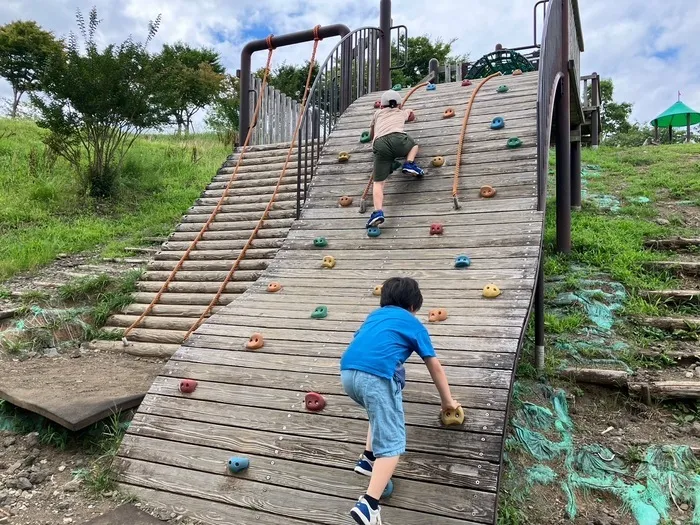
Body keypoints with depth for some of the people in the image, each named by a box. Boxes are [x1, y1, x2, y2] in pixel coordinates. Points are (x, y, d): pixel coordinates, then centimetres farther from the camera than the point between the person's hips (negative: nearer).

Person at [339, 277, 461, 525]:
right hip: (376, 376, -6)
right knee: (392, 442, 3)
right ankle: (368, 505, -9)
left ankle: (368, 458, 30)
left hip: (347, 372, 6)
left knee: (381, 411, 34)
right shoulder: (414, 324, 23)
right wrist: (448, 400, 42)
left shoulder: (375, 315, 32)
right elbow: (435, 367, 30)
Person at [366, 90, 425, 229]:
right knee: (413, 145, 35)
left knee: (378, 182, 0)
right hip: (397, 138, 0)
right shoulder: (402, 112, 36)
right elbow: (412, 116, 62)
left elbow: (371, 135, 48)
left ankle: (378, 211, -22)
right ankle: (409, 164, 6)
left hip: (379, 144, 0)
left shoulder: (378, 113, 36)